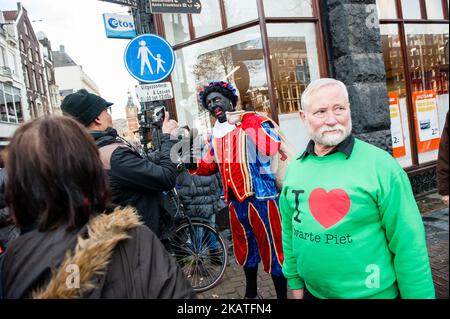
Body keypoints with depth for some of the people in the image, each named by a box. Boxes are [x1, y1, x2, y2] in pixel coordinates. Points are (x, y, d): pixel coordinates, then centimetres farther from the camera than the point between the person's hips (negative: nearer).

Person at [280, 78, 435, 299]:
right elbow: (289, 231, 5)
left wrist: (418, 295, -10)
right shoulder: (295, 168, -3)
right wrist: (295, 282, 8)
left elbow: (409, 245, -14)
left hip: (373, 293, -3)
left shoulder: (380, 164, -16)